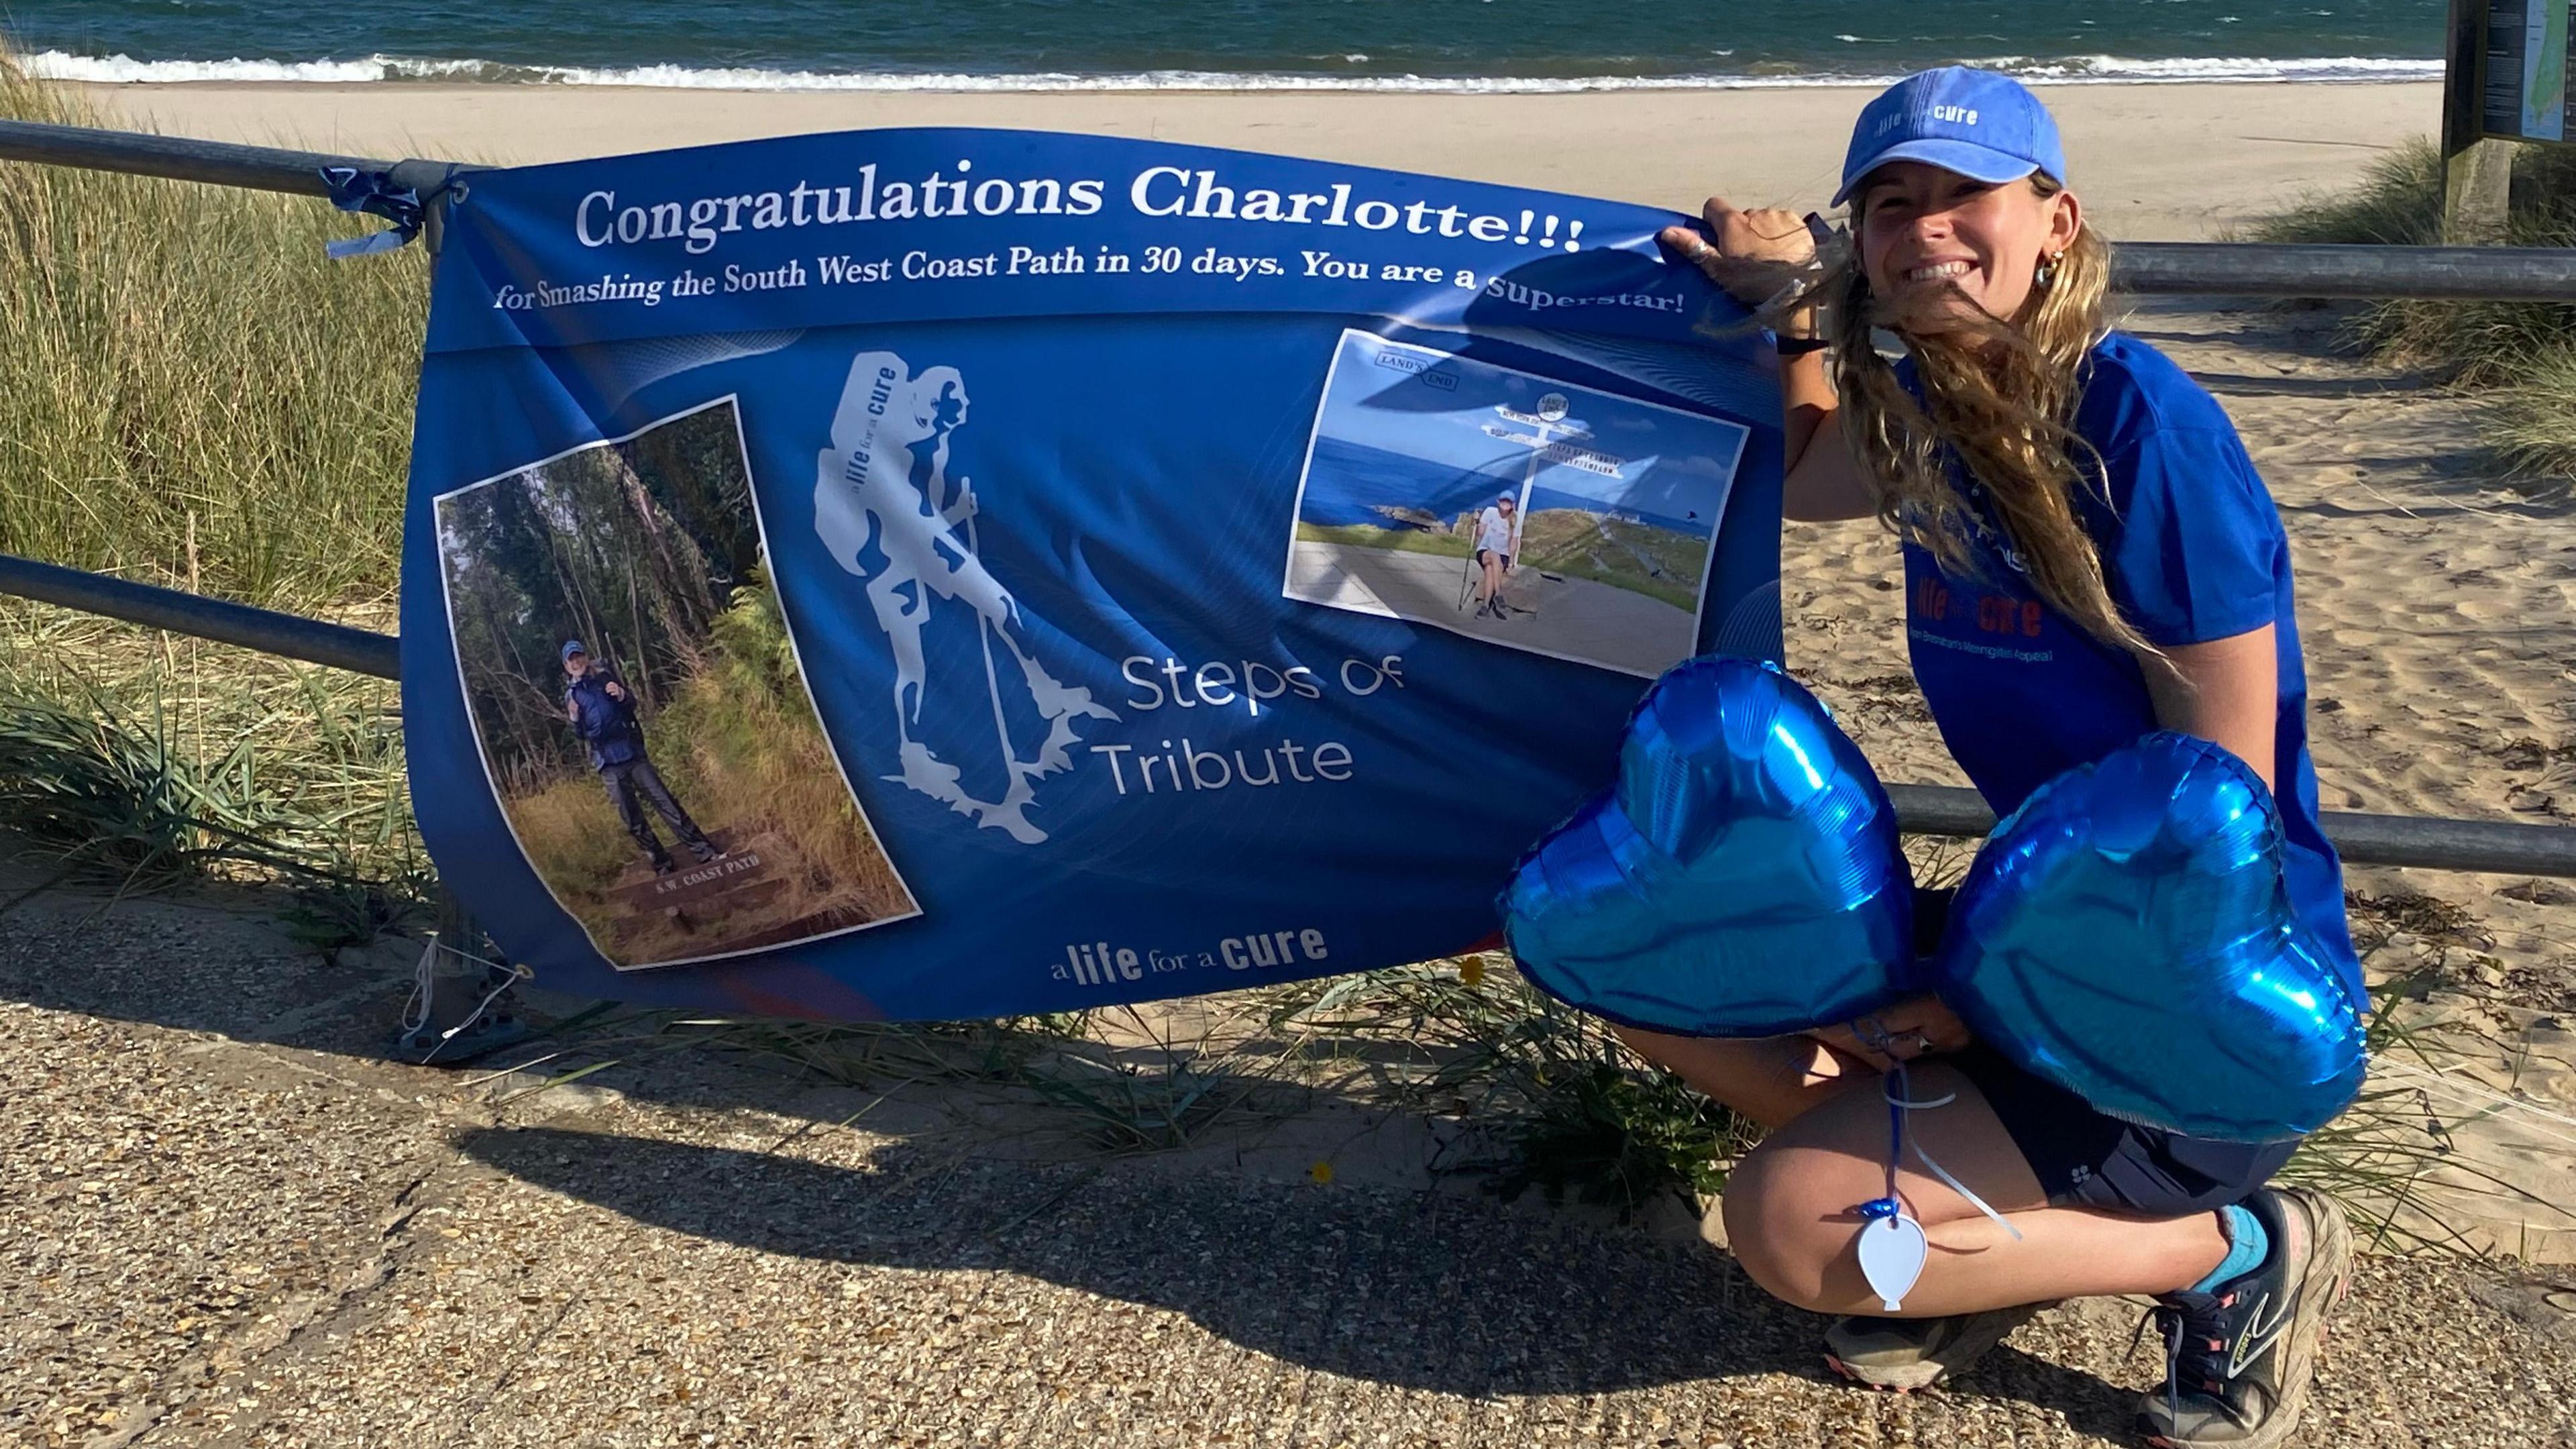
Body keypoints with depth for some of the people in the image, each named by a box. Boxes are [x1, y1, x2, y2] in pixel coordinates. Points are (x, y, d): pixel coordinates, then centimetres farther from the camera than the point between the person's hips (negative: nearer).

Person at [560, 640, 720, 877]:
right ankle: (663, 865, 11)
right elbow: (582, 735, 4)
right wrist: (574, 720, -17)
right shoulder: (571, 695, 4)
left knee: (665, 802, -6)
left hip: (633, 754, -1)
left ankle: (705, 852, -5)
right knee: (633, 821, 2)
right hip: (609, 766, 1)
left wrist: (622, 696, -17)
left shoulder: (605, 677, 3)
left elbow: (632, 705, 6)